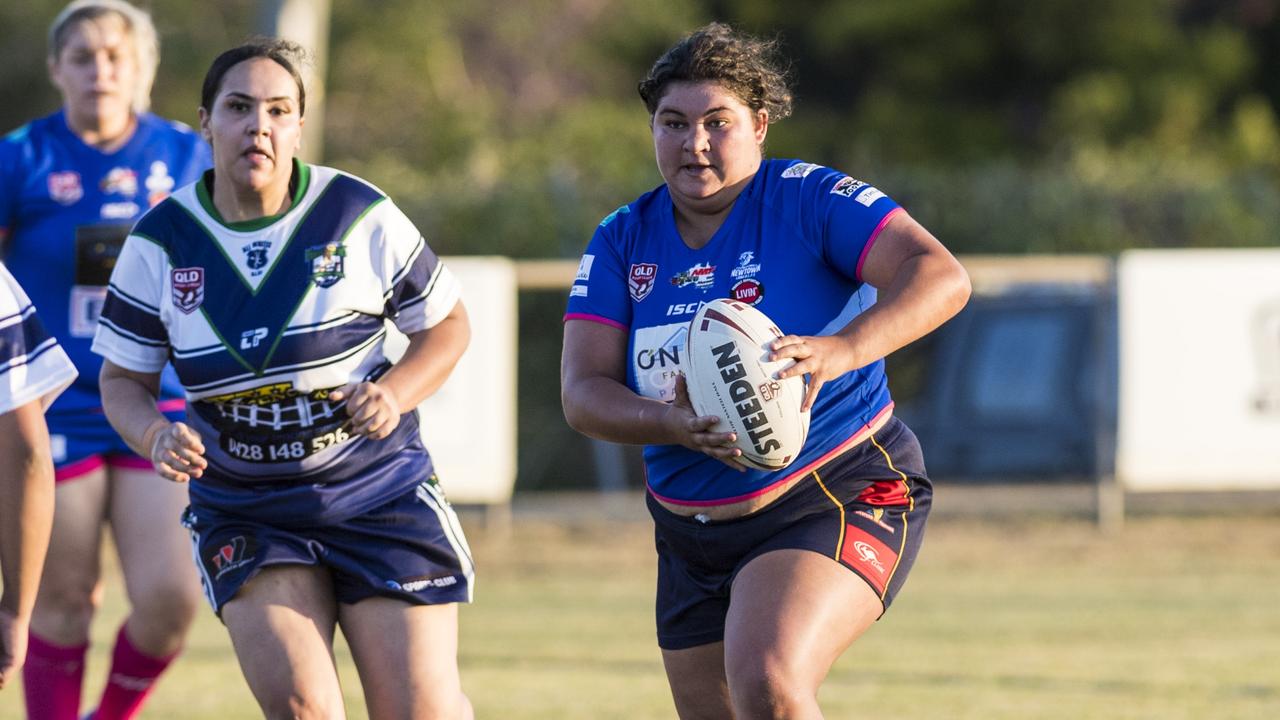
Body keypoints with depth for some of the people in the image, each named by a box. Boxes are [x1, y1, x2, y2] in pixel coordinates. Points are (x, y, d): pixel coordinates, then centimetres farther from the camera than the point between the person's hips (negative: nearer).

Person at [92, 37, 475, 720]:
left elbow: (446, 324, 5)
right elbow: (123, 377, 6)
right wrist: (155, 434, -17)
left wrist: (396, 392, -15)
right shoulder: (159, 242, -4)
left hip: (378, 495, 0)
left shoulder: (359, 216, -7)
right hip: (240, 510, 0)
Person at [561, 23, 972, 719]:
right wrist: (672, 423, -27)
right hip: (692, 533, 7)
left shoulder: (809, 200, -11)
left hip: (837, 499, -7)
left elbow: (941, 277, -23)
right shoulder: (622, 241, 3)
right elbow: (582, 393, -5)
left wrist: (841, 350, -41)